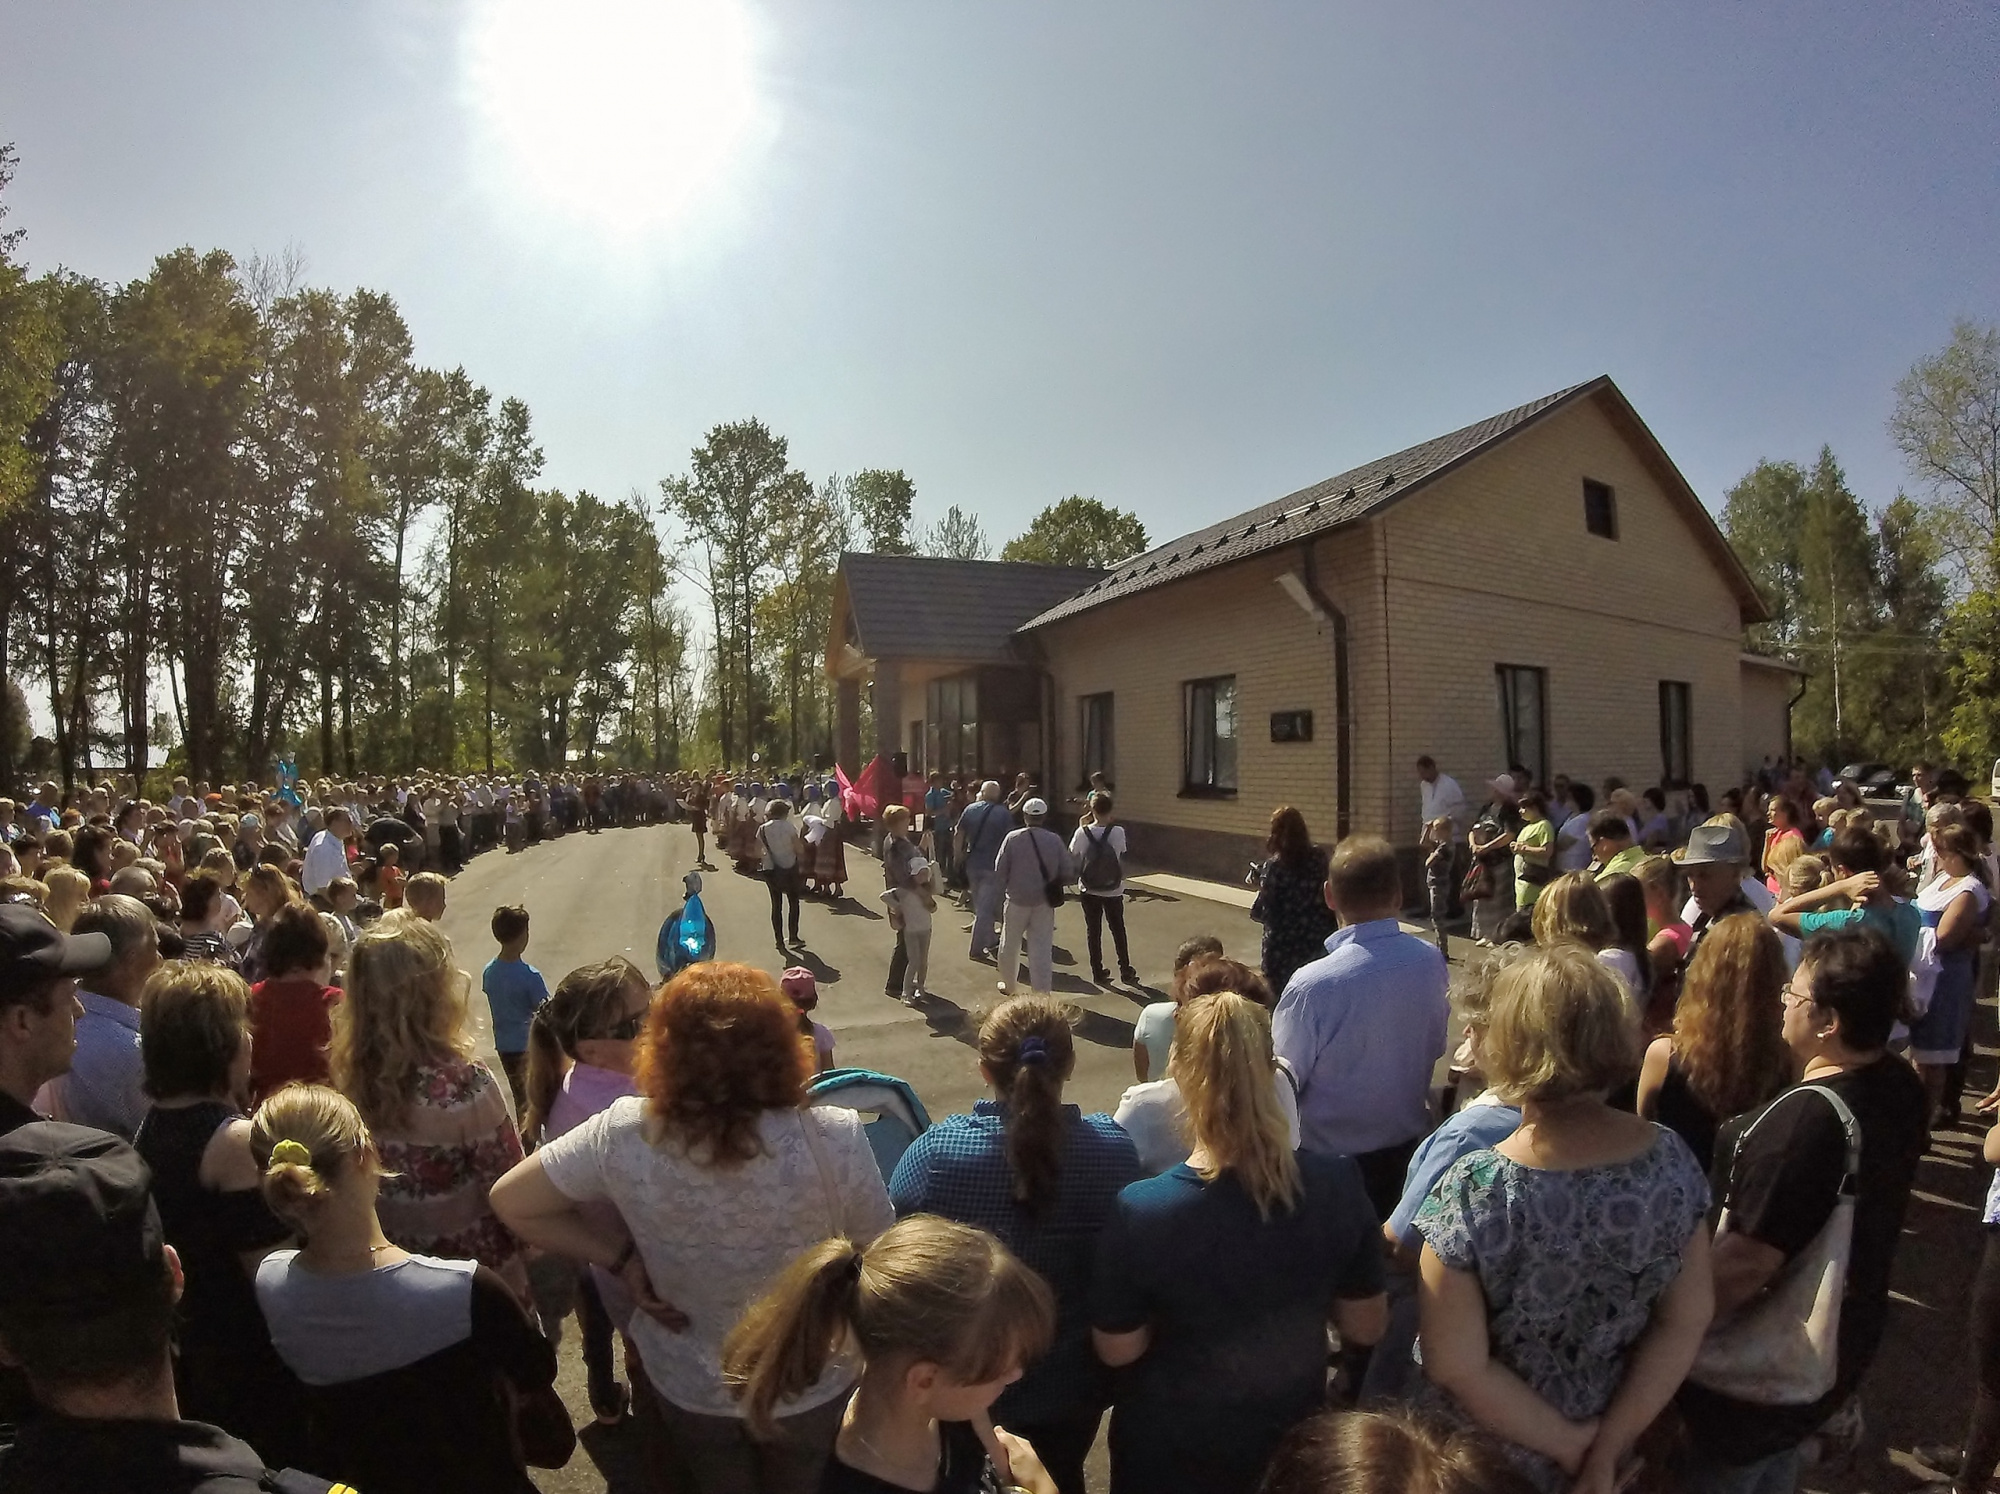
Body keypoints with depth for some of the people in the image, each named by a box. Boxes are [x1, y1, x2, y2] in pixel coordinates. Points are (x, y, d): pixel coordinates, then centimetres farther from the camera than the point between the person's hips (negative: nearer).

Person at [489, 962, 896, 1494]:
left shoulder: (624, 1135, -25)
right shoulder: (833, 1138, -32)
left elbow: (511, 1202, -10)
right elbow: (877, 1254, -16)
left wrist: (622, 1258, -9)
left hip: (688, 1386, 2)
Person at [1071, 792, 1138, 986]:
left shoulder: (1082, 832, -13)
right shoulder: (1118, 832, -15)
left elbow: (1072, 858, -1)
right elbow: (1122, 857, -4)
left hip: (1089, 891, 0)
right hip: (1113, 890, 0)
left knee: (1093, 931, 12)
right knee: (1118, 930, 15)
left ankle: (1098, 972, 17)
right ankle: (1125, 971, 21)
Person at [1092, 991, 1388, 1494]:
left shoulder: (1140, 1212, -31)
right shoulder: (1338, 1185, -23)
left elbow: (1117, 1350, -15)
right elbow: (1365, 1327, -8)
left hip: (1172, 1451, -2)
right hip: (1293, 1436, 2)